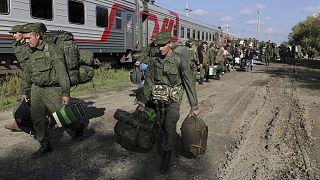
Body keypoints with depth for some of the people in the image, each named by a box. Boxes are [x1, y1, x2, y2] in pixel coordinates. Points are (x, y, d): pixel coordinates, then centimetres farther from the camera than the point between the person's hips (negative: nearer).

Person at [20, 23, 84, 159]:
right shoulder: (32, 53, 11)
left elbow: (62, 73, -19)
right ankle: (45, 146, 19)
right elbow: (26, 74, 22)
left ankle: (78, 128, 30)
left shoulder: (52, 50, -13)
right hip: (37, 89, 8)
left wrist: (66, 93, -22)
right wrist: (24, 92, 23)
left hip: (53, 90, -7)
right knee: (36, 117, 6)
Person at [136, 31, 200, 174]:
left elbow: (189, 83, -13)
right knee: (162, 127, 16)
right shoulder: (154, 61, -1)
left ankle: (166, 158, 3)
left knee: (170, 127, -10)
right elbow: (149, 82, 3)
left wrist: (194, 106, -13)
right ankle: (172, 147, 40)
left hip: (173, 100, -4)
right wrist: (144, 100, -7)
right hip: (158, 100, 5)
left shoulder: (180, 61, -14)